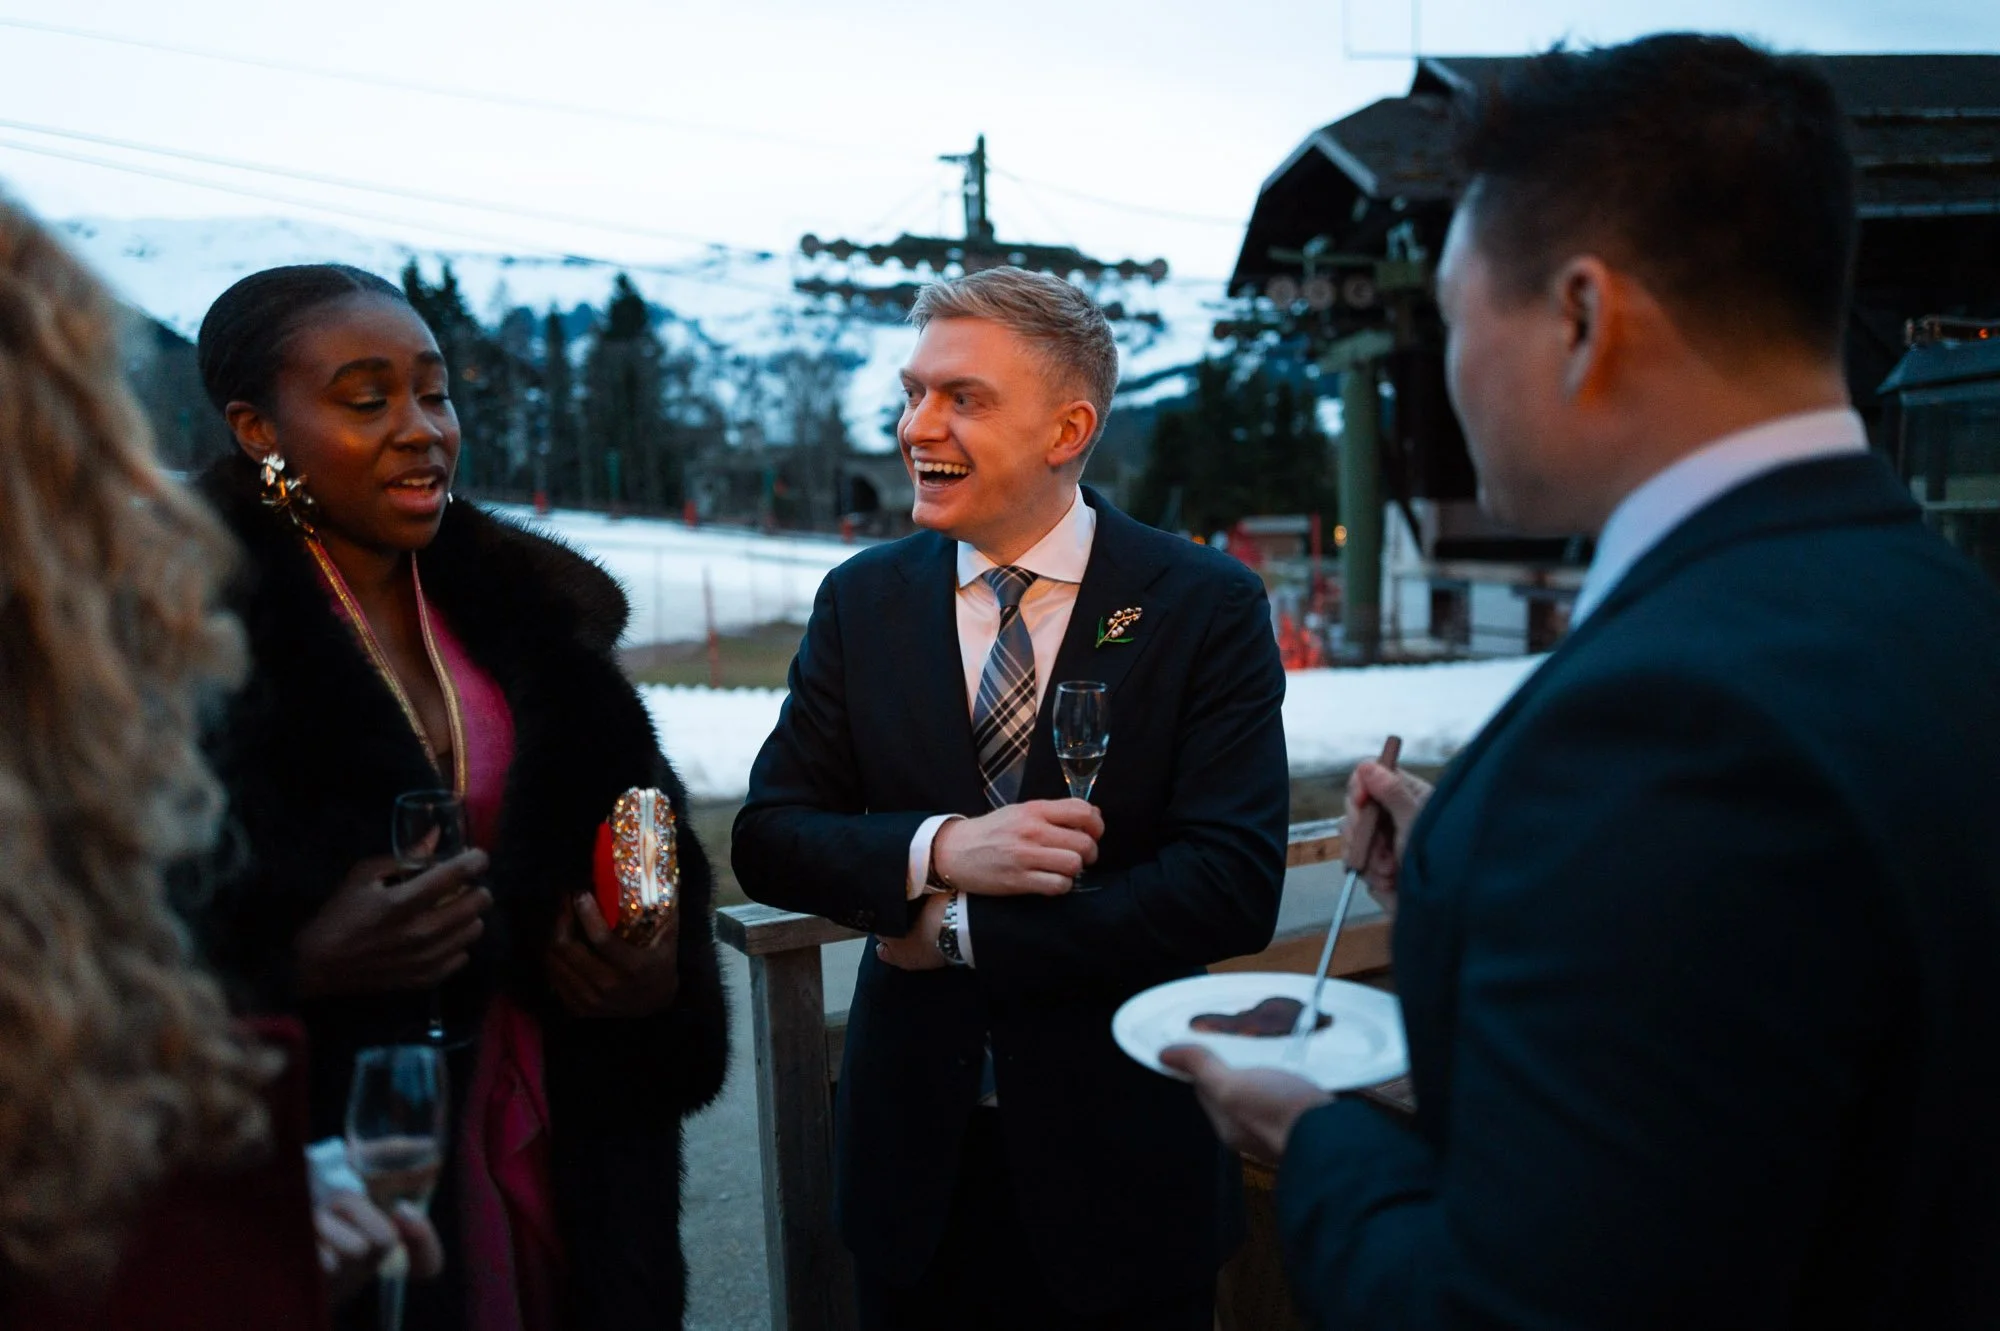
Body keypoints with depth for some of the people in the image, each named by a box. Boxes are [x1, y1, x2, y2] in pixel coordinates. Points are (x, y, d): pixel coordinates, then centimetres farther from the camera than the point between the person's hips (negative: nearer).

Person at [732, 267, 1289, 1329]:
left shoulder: (1207, 607, -11)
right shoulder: (861, 601, 0)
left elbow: (1235, 890, -18)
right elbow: (767, 838, -3)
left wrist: (959, 931, -16)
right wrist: (937, 851, -22)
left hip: (1122, 1159, -2)